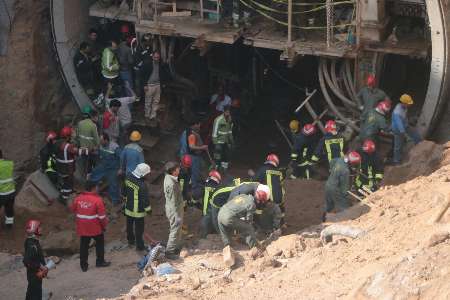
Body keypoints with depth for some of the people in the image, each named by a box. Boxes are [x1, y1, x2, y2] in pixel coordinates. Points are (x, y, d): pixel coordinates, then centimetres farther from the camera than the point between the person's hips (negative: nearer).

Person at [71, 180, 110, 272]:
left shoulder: (78, 199, -4)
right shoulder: (97, 200, -17)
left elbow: (73, 210, 10)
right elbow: (102, 216, -14)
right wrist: (104, 225, 1)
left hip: (82, 228, 4)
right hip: (95, 228, -3)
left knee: (84, 245, 13)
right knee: (100, 243, 19)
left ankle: (83, 265, 17)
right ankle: (100, 262, 26)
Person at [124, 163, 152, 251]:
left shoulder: (128, 178, -8)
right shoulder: (142, 185, -32)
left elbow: (125, 192, 8)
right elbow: (145, 199, -22)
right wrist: (148, 209, -7)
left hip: (128, 207, 7)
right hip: (138, 211, -7)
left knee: (129, 225, 24)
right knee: (139, 228, 7)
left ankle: (130, 240, 42)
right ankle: (139, 246, 17)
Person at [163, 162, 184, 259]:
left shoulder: (168, 177, -1)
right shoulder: (171, 184, -31)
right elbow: (173, 201, -25)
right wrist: (177, 216, -19)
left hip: (177, 208, 10)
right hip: (174, 210, -10)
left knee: (177, 229, 23)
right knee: (175, 230, 2)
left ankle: (177, 247, 38)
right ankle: (170, 252, 11)